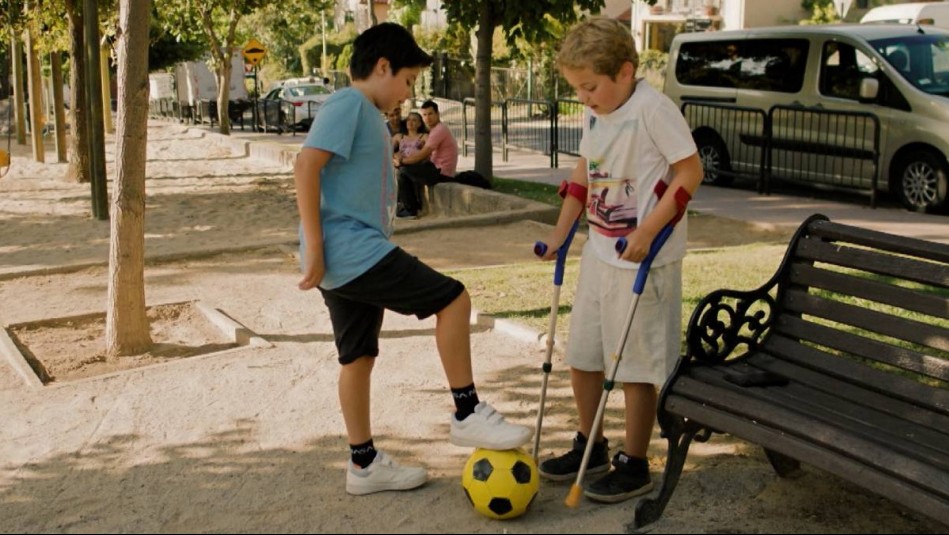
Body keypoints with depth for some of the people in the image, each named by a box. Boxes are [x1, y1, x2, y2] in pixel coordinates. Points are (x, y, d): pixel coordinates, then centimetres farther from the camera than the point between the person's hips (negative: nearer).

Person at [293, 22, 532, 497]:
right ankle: (467, 414, 0)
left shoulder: (368, 115, 20)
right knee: (452, 299, -10)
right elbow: (306, 166, -20)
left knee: (359, 356, 14)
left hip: (352, 257, 10)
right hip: (352, 248, -10)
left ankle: (364, 463, 25)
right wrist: (314, 247, -22)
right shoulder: (348, 103, -10)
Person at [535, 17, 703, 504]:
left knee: (636, 365, 1)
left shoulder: (652, 109, -16)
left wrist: (646, 234, -23)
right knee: (580, 355, 15)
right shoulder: (595, 115, 8)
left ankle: (634, 465, 17)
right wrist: (561, 232, 12)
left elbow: (690, 171, -17)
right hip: (599, 253, 9)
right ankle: (590, 446, 33)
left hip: (644, 260, -8)